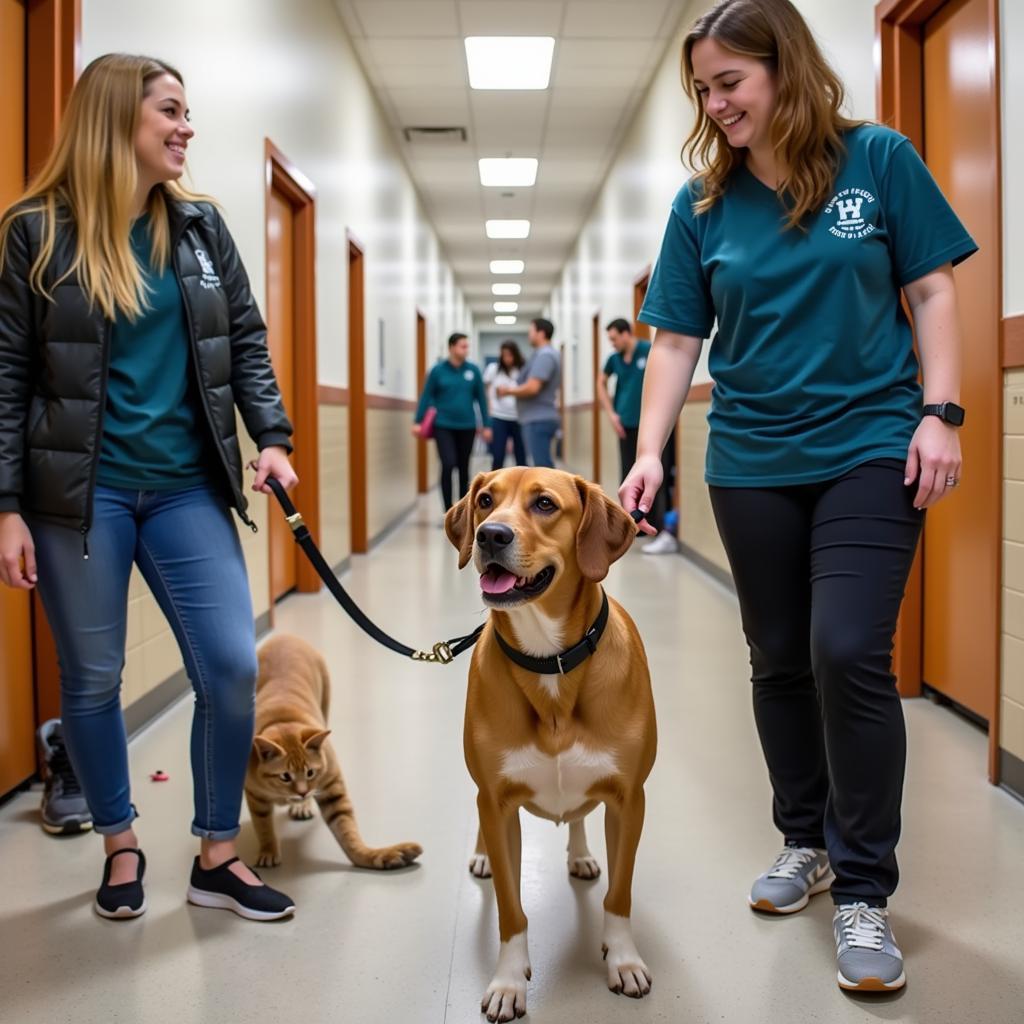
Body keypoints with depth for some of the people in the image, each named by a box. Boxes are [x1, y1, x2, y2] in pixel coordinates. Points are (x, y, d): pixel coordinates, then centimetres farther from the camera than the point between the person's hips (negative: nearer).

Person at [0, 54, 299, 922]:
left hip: (186, 487, 3)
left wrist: (273, 437, -2)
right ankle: (121, 847, 28)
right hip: (78, 491, -3)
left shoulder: (200, 226, 7)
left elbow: (246, 342, 12)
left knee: (232, 668, -3)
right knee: (92, 680, 7)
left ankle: (217, 856, 14)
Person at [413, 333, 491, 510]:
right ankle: (449, 511, -6)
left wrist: (486, 425, 4)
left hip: (467, 427, 2)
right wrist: (418, 422, -6)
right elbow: (426, 397, 0)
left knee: (463, 469, 10)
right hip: (443, 426, -2)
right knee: (448, 465, -15)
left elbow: (481, 398, 5)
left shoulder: (473, 370, 1)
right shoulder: (438, 371, -3)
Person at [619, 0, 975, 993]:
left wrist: (940, 411, -9)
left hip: (870, 450, -3)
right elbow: (676, 341, 4)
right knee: (781, 662, 11)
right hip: (752, 463, 3)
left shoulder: (878, 160, -2)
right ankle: (804, 840, 31)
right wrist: (648, 453, -5)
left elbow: (931, 290, 0)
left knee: (849, 653, -13)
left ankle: (863, 887, 1)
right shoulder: (702, 202, 3)